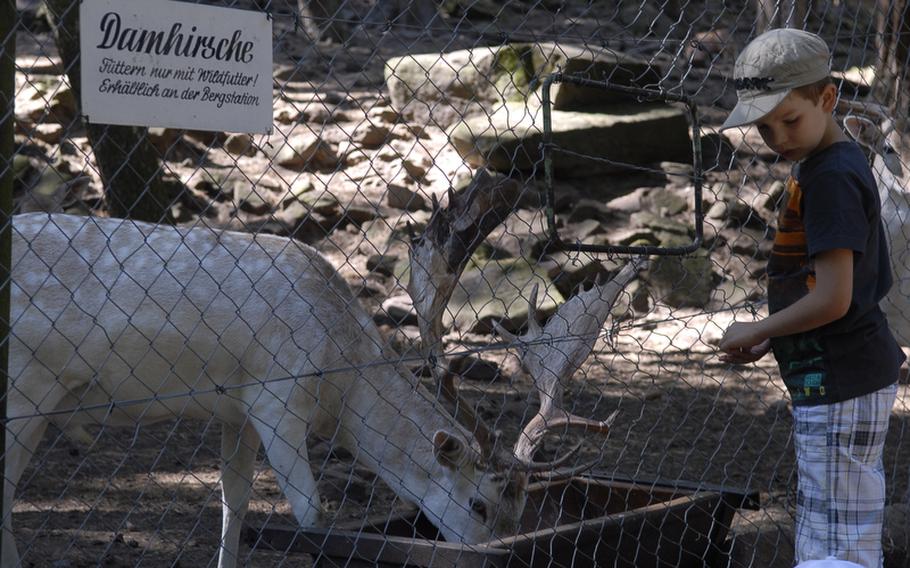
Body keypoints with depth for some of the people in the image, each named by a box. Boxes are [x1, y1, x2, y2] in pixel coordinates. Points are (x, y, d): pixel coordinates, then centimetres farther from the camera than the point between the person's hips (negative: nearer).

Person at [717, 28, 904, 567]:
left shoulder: (831, 178, -18)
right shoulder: (839, 161, 13)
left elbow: (832, 300, -23)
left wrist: (754, 332, -9)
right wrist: (772, 339, 11)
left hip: (842, 390, -11)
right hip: (847, 381, 11)